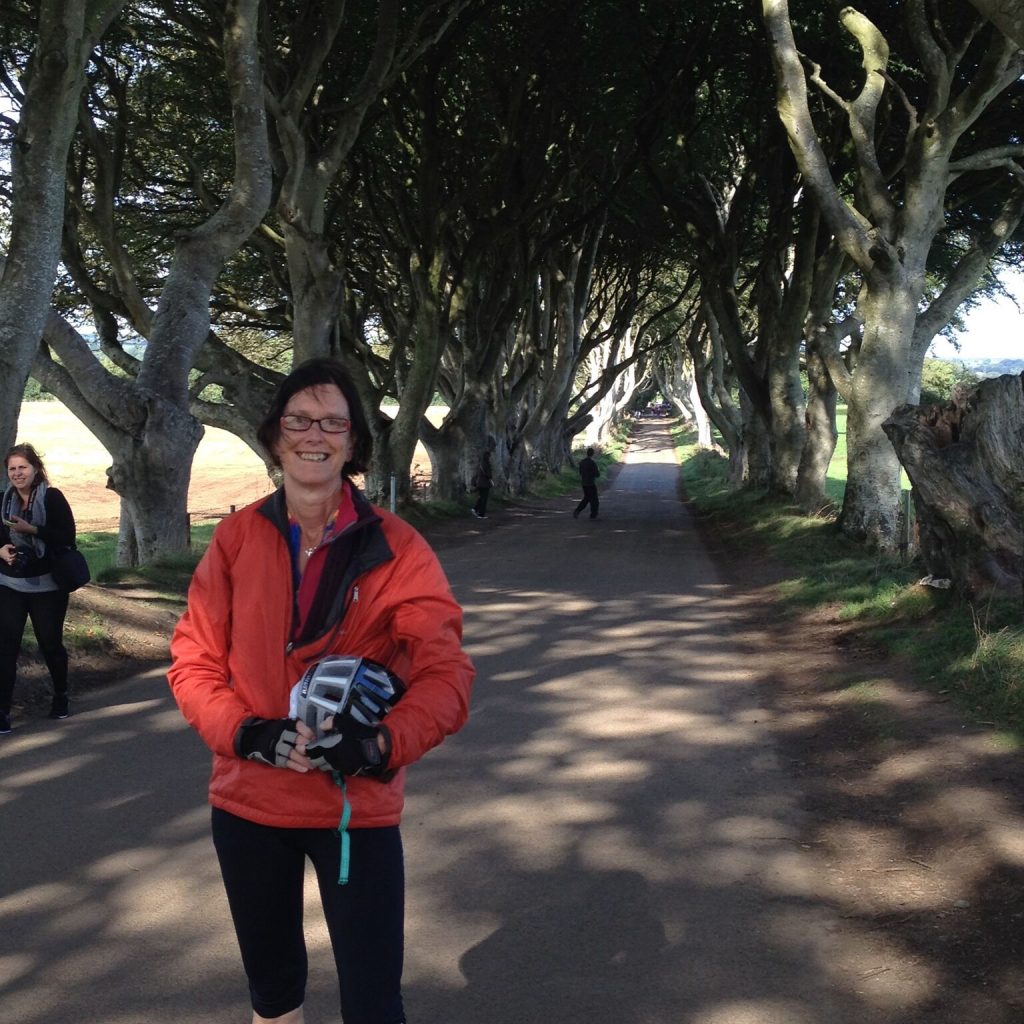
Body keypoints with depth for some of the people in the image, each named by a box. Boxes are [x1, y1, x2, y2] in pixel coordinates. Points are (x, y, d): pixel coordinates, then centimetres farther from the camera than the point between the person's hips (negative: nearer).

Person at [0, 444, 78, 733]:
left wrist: (31, 529, -24)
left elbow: (67, 536, -14)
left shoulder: (52, 498, -9)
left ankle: (61, 696, 35)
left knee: (50, 643, 10)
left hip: (48, 586, -3)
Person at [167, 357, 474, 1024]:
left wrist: (380, 746, -31)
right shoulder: (237, 537, -3)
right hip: (248, 801, 3)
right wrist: (249, 735, -19)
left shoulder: (394, 547, -9)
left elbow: (446, 674, -14)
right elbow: (194, 661, -2)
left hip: (358, 806, -2)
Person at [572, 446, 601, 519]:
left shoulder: (582, 462, 0)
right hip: (591, 484, -6)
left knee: (586, 498, 19)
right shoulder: (593, 463, -18)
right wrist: (598, 469, 6)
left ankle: (577, 511, 3)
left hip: (584, 483, 6)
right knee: (594, 500, 10)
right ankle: (593, 515, 19)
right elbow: (597, 475, -13)